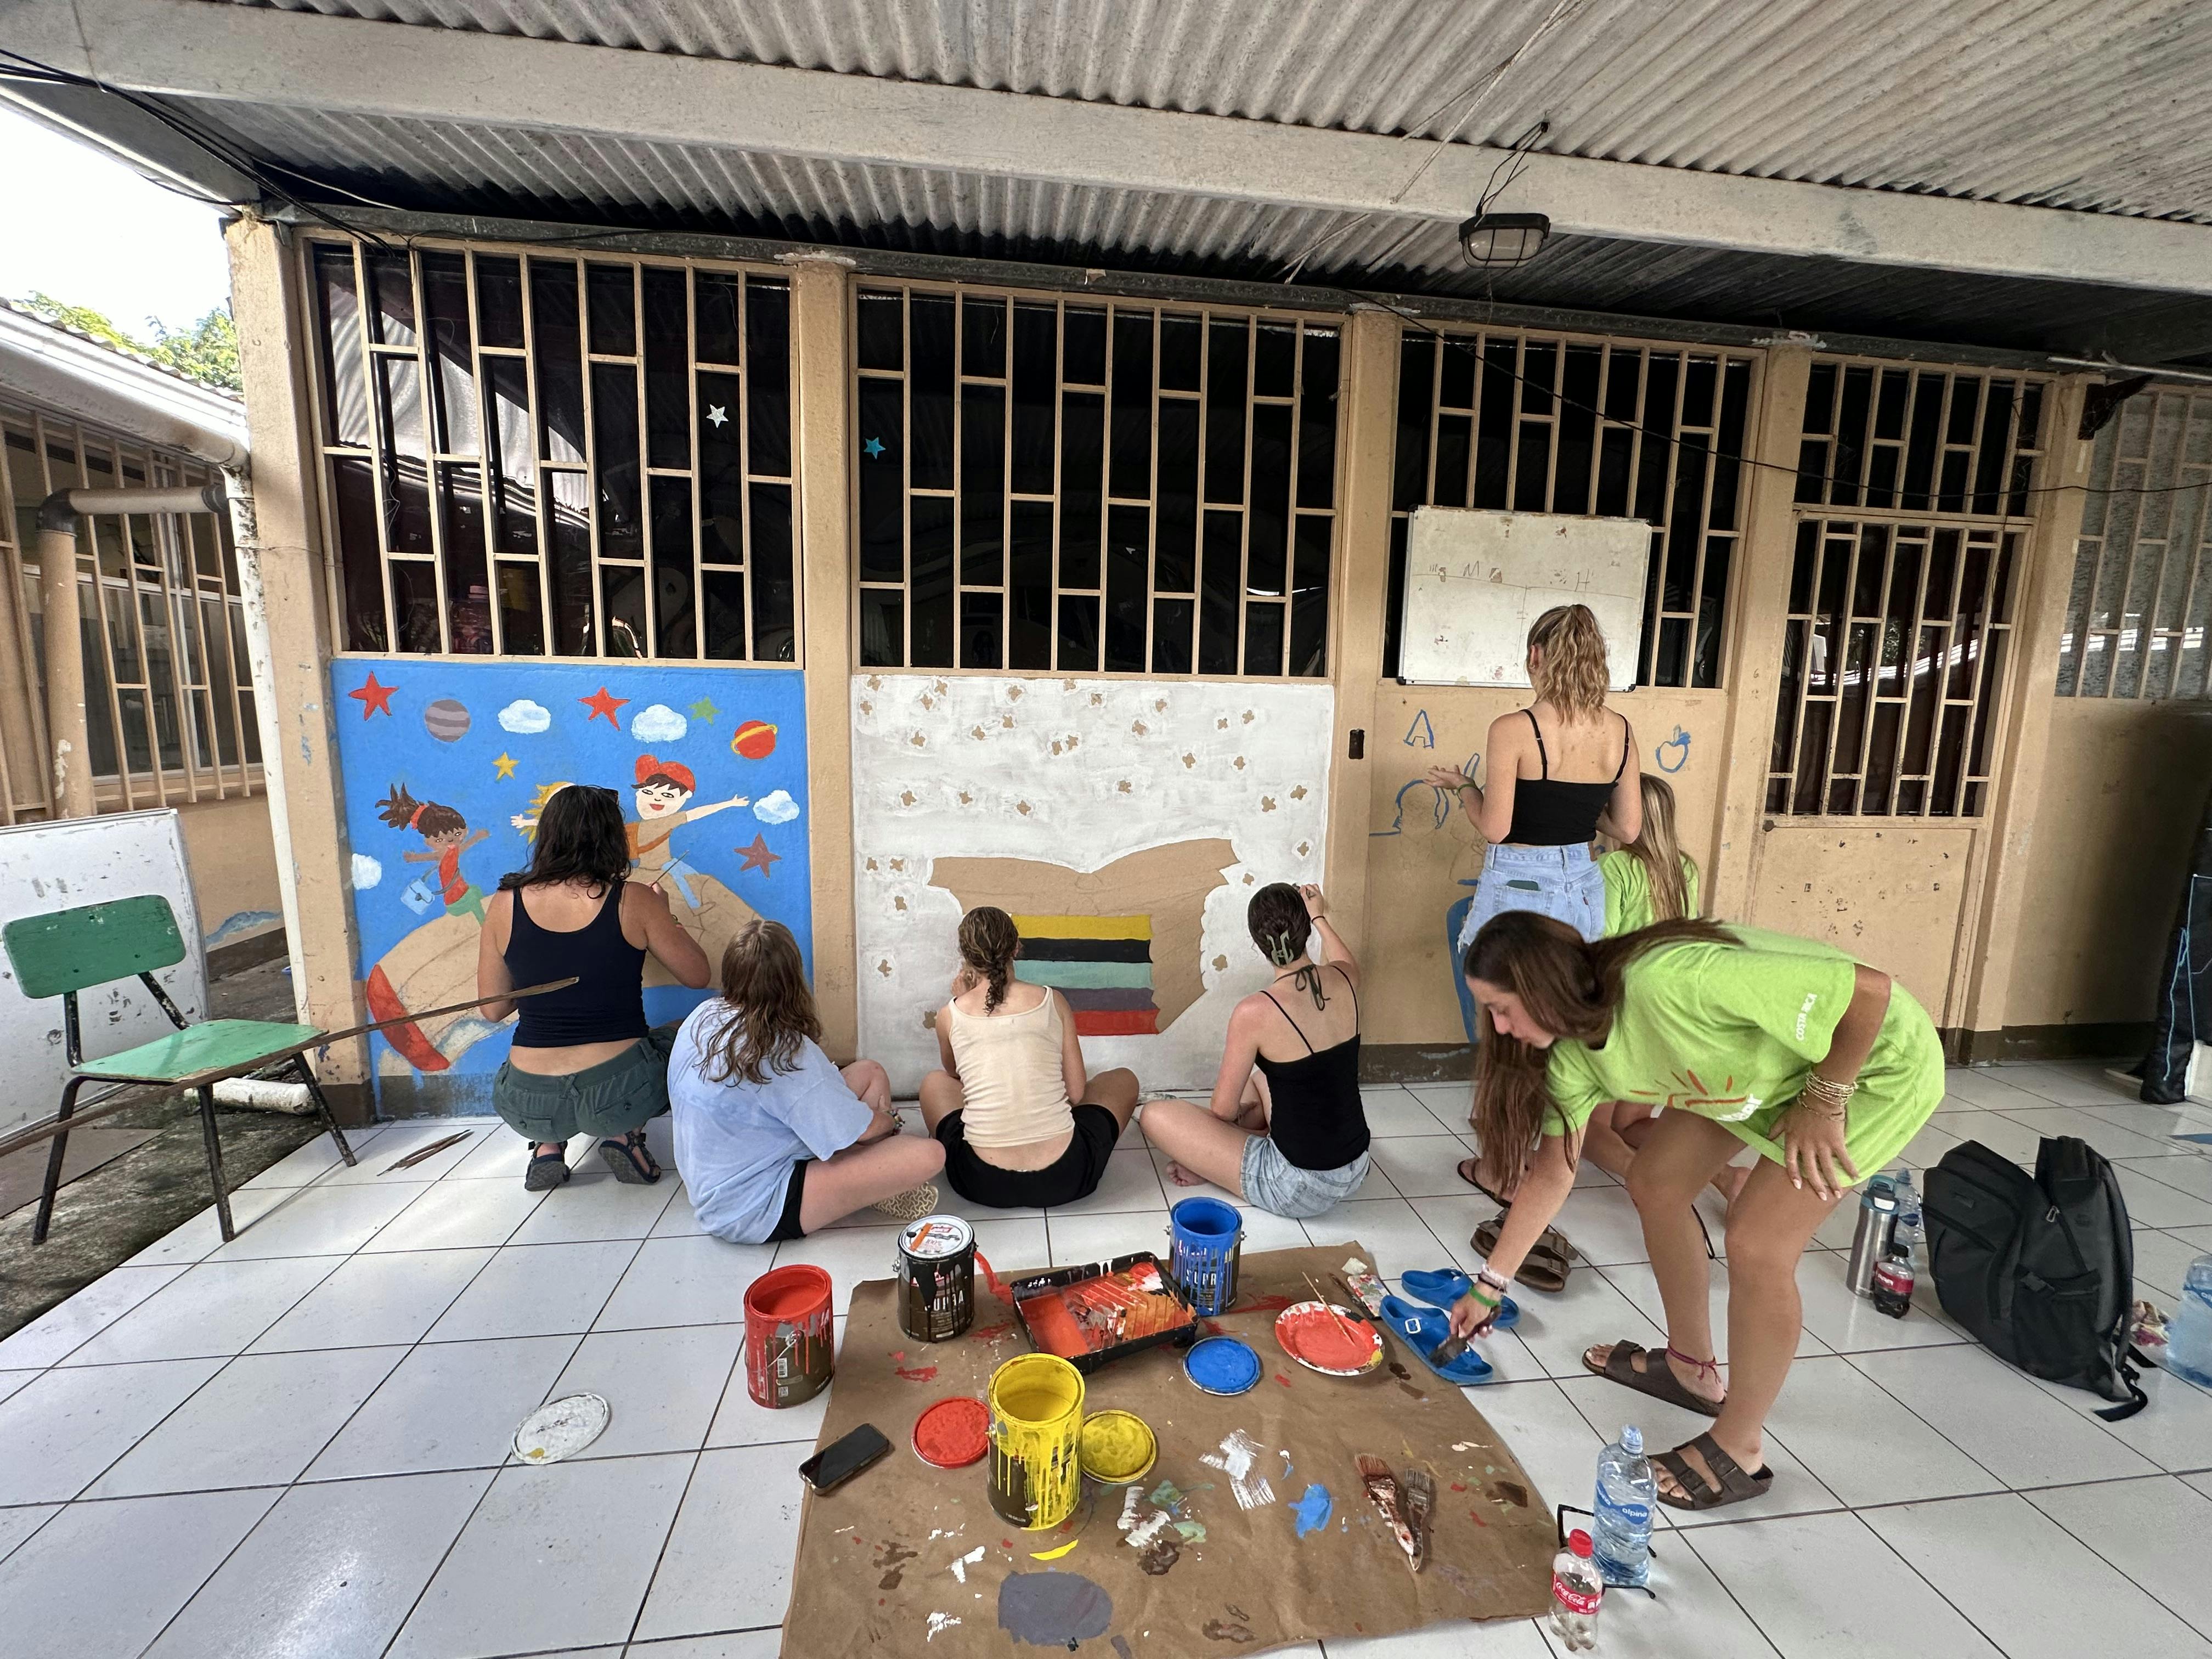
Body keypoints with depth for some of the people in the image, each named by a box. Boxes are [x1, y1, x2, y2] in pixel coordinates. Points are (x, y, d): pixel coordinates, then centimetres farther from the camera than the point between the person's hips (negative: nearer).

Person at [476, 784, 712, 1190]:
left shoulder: (505, 904, -2)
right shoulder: (633, 901, -10)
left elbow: (492, 1009, 7)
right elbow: (697, 976, 1)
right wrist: (660, 915, 16)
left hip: (528, 1106, 4)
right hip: (618, 1095, -3)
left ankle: (547, 1146, 17)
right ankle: (624, 1136, 10)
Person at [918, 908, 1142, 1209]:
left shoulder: (950, 1015, 0)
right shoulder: (1052, 1001, -2)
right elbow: (1076, 1092, 3)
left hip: (984, 1185, 1)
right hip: (1064, 1179, -1)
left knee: (934, 1083, 29)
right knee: (1124, 1080, 24)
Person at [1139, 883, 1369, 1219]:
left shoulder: (1254, 1012, -23)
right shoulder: (1344, 980, -7)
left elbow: (1223, 1111, -9)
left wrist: (1243, 1114, 12)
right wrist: (1319, 917, 32)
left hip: (1298, 1189, -6)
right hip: (1356, 1171, 7)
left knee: (1155, 1115, -2)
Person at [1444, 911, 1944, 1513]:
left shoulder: (1670, 981, -40)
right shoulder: (1573, 1048, -15)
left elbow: (1872, 991, -32)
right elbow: (1552, 1173, -4)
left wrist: (1823, 1102, -19)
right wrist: (1488, 1287, 1)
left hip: (1874, 1058, -7)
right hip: (1771, 1061, 7)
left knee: (1756, 1239, -14)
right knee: (1654, 1182, 6)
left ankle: (1739, 1451, 9)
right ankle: (1692, 1368, 29)